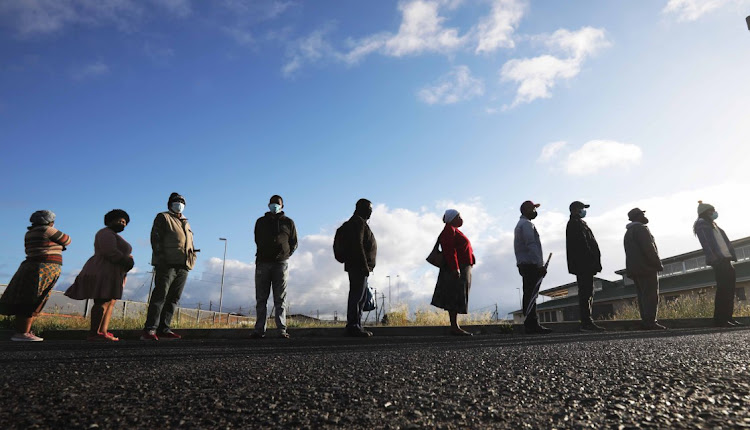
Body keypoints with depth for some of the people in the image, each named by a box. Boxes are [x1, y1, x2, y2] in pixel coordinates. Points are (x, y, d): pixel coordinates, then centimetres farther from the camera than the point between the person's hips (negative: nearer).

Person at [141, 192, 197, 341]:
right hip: (167, 264, -6)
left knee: (173, 299, 3)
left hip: (183, 267, 6)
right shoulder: (163, 217, 9)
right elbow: (156, 238, -2)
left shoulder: (186, 224, 27)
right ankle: (149, 330, -16)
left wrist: (191, 260, 12)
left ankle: (163, 329, 4)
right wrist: (161, 258, -13)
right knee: (160, 296, -14)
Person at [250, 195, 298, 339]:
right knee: (261, 298, 0)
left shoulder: (288, 222, 11)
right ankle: (259, 330, 2)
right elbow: (257, 241, 22)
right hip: (263, 262, 2)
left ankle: (282, 330, -5)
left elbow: (294, 243, 12)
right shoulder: (261, 222, 16)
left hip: (281, 263, -2)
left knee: (280, 299, -3)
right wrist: (263, 253, 8)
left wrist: (286, 254, -3)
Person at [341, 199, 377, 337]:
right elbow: (358, 245, -19)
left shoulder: (359, 222, 25)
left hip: (359, 267, 11)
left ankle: (356, 326, 16)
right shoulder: (358, 222, -9)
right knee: (357, 295, -10)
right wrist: (365, 265, -21)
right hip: (358, 266, -11)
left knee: (361, 296, 12)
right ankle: (353, 326, -8)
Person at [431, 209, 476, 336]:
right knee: (455, 298, -10)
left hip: (461, 269, 10)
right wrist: (455, 268, -25)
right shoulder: (449, 230, -8)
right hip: (455, 270, -10)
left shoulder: (454, 231, 23)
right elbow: (449, 250, -19)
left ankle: (455, 327, 10)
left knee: (457, 300, 8)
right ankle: (454, 327, -9)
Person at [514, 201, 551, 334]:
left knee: (529, 295, 8)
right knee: (531, 295, -13)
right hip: (531, 264, -10)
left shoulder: (520, 224, 25)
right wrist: (540, 264, -19)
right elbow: (531, 245, -17)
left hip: (524, 265, 10)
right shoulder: (526, 224, -7)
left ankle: (532, 324, 9)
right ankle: (531, 323, -16)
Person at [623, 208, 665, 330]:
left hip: (634, 268, 9)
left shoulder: (628, 232, 22)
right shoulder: (641, 229, -8)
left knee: (643, 296, 8)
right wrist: (658, 264, -10)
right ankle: (650, 321, -13)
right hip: (646, 268, -9)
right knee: (651, 295, -9)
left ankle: (646, 321, 7)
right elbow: (649, 248, -16)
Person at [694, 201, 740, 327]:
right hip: (718, 260, -9)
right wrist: (714, 258, -23)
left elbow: (724, 242, 22)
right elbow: (705, 242, -12)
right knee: (723, 289, -13)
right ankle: (720, 319, -13)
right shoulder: (701, 224, 1)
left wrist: (731, 256, 10)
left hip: (725, 260, 9)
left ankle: (728, 317, 9)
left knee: (730, 289, 5)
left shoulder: (712, 224, 27)